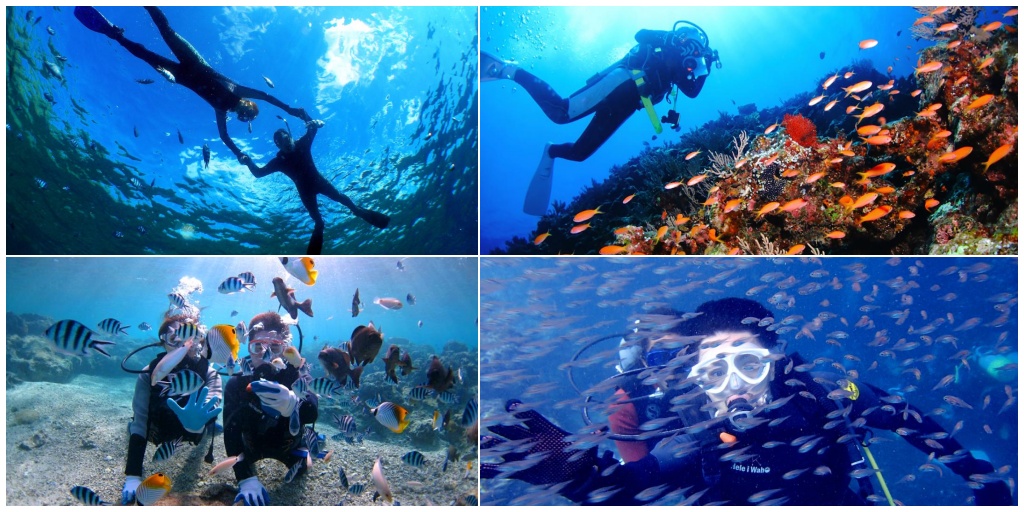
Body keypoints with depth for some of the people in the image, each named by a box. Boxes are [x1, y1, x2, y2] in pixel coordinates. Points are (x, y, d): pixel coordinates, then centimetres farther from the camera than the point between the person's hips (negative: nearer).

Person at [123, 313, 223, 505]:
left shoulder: (209, 374, -28)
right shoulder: (150, 374, -27)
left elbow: (210, 407, -45)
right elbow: (140, 421, -31)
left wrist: (197, 422, -71)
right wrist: (133, 477, -38)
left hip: (194, 432, 1)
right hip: (161, 429, -1)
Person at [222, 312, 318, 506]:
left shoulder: (296, 374, -33)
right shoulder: (237, 383, -29)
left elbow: (312, 413, -51)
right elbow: (231, 430, -35)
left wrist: (291, 403, -77)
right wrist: (245, 478, -49)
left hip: (288, 444, -1)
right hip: (253, 444, 1)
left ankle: (302, 447, 33)